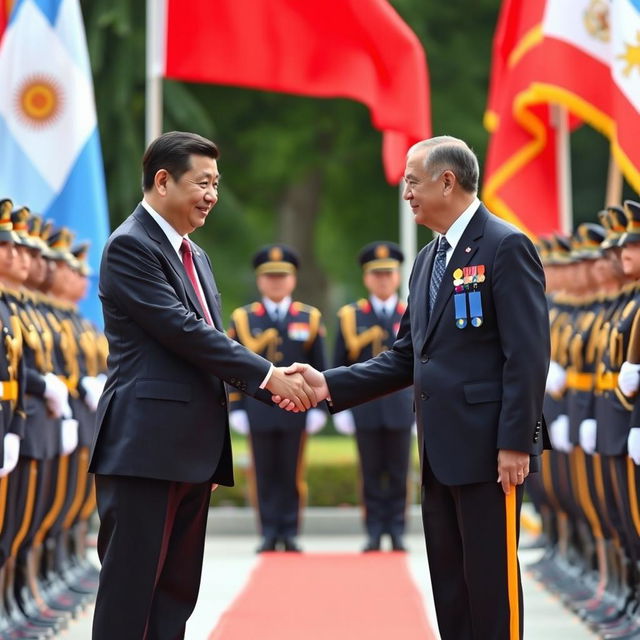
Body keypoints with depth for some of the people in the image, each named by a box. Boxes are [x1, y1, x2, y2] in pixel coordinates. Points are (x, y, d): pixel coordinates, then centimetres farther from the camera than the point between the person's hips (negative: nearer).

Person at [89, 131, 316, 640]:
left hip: (192, 447, 9)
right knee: (131, 589, -7)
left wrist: (273, 385, 2)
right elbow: (183, 330, -17)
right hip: (146, 446, -9)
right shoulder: (130, 246, -10)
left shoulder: (195, 256, 20)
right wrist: (268, 375, -14)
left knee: (177, 591, 9)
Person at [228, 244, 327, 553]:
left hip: (296, 409, 0)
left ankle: (290, 533, 7)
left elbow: (319, 368, 7)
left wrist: (318, 408, 1)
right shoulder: (243, 319, 8)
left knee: (292, 474, 2)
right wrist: (236, 409, 0)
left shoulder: (310, 318, 9)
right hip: (259, 410, 0)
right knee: (265, 474, 1)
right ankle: (269, 533, 6)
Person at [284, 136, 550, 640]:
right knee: (449, 582, 11)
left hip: (488, 448, -9)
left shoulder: (505, 247, -9)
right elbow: (407, 356, 17)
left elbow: (528, 355, -15)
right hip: (441, 450, 9)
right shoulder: (428, 259, 18)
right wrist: (330, 386, 7)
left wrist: (515, 444, -20)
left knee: (491, 582, -5)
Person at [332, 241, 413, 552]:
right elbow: (338, 366, 7)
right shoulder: (350, 316, 7)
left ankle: (396, 532, 8)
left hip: (401, 406, 0)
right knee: (371, 473, 2)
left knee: (398, 473, 2)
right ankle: (374, 532, 7)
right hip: (364, 407, 0)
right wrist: (340, 407, 1)